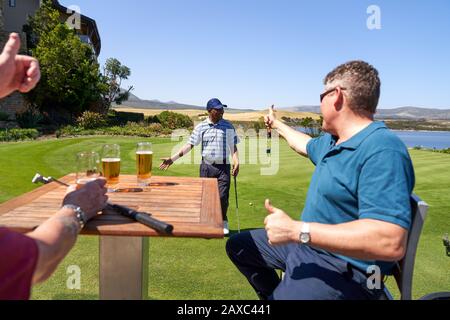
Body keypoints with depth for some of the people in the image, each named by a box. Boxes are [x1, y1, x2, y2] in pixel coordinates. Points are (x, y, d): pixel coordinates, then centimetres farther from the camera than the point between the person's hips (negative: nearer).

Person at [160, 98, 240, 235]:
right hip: (206, 166, 1)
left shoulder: (228, 126, 3)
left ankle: (223, 223, 18)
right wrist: (173, 158, -5)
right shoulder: (201, 127, 1)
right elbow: (190, 145, 1)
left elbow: (233, 146, 6)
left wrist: (236, 162, -8)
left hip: (223, 166, -1)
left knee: (223, 196, -5)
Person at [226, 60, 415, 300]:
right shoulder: (331, 141, 6)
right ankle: (274, 293, 30)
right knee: (238, 246, 18)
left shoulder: (382, 151, -25)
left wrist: (297, 230, -32)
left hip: (342, 271, -9)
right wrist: (277, 124, 42)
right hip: (306, 244, 9)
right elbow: (306, 145, 30)